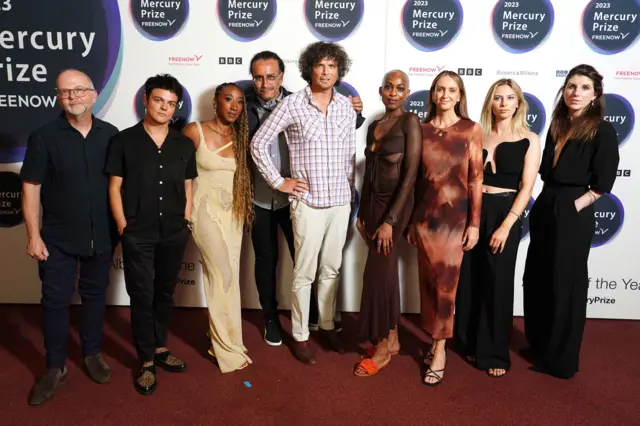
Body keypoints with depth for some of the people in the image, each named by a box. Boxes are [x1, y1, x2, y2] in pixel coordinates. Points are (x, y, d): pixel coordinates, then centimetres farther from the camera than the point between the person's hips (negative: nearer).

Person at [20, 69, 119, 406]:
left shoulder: (111, 134, 0)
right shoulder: (43, 136, -6)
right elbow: (31, 188, -5)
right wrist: (34, 236, -9)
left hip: (102, 236, 2)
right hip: (58, 238, -2)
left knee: (95, 296, 15)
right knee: (55, 300, 6)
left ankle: (92, 354, 33)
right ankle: (55, 367, 22)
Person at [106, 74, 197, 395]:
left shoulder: (184, 145, 5)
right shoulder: (124, 140, -4)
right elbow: (115, 188, -3)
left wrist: (187, 222, 5)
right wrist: (123, 227, -7)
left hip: (174, 234, 3)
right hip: (138, 235, -3)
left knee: (165, 293, 15)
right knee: (142, 296, 4)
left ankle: (160, 349, 32)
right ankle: (146, 362, 17)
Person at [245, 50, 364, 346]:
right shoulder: (245, 108, -7)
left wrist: (354, 114, -13)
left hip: (293, 196, 0)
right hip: (258, 199, 0)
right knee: (266, 260, 14)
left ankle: (313, 314, 32)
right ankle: (271, 319, 32)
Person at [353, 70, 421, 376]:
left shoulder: (410, 122, -9)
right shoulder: (374, 126, 12)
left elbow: (411, 173, -15)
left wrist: (390, 220, -18)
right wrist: (361, 213, 14)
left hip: (396, 203, -6)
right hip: (373, 202, 6)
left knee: (377, 273, -5)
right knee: (386, 271, 11)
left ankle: (382, 347, 10)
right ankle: (391, 338, 24)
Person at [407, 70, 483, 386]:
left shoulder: (471, 130, -2)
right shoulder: (422, 130, 5)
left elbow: (476, 179, -3)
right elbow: (415, 178, 7)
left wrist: (474, 223, -6)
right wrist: (411, 220, 9)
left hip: (455, 217, -3)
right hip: (424, 216, 3)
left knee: (446, 284, 2)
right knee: (428, 282, 10)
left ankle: (439, 350, 14)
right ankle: (437, 339, 27)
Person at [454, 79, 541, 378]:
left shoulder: (529, 140, -1)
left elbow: (526, 188, -6)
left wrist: (505, 226, -14)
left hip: (504, 214, -3)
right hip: (471, 211, 3)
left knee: (498, 284, 4)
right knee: (468, 281, 8)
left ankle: (495, 353, 18)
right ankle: (469, 343, 27)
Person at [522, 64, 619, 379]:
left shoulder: (602, 131, -8)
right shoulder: (557, 125, 10)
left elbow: (602, 183, -13)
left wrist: (574, 205, -13)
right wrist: (548, 201, 5)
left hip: (572, 215, -7)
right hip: (544, 208, 7)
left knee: (565, 285, 4)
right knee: (536, 280, 14)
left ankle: (561, 360, 21)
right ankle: (540, 346, 32)